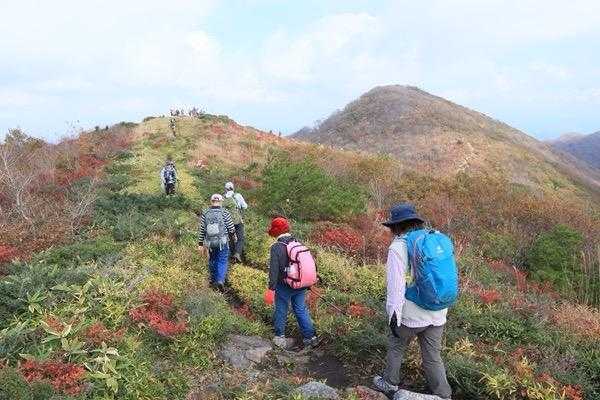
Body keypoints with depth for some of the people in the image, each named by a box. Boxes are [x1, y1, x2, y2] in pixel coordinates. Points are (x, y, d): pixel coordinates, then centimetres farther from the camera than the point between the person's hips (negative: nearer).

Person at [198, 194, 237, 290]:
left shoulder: (205, 214, 1)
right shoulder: (225, 213, -6)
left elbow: (201, 231, 2)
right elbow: (231, 229, -3)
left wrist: (201, 245, 9)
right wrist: (233, 238, 16)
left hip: (210, 243, 3)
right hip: (222, 242, -3)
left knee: (212, 261, 17)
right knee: (222, 262, 3)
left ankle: (213, 281, 28)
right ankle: (220, 280, -15)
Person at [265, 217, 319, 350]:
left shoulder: (276, 247, -18)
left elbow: (274, 269, -19)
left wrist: (271, 287, -12)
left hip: (284, 286, -5)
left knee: (281, 311, 13)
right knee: (301, 310, 16)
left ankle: (280, 337, 26)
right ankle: (310, 337, 19)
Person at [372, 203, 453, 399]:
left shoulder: (398, 247, -16)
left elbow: (396, 285, -17)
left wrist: (394, 315, -9)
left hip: (411, 315, -5)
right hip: (437, 314, 5)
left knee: (396, 348, 20)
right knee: (433, 357, 16)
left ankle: (389, 383, 37)